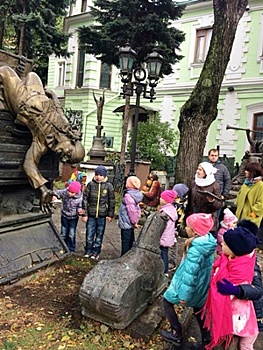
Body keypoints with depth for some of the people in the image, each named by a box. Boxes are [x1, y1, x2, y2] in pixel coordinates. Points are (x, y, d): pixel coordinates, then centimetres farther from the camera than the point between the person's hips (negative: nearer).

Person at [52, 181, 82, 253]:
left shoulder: (80, 198, -25)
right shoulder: (64, 192, -22)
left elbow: (80, 207, -12)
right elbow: (56, 192, -8)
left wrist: (79, 210, -34)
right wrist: (54, 196, -29)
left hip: (73, 218, -3)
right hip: (64, 216, 3)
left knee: (71, 235, 6)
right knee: (63, 234, 17)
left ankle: (71, 250, 25)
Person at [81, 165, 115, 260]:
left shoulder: (108, 186, -4)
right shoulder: (91, 184, -4)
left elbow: (112, 201, 3)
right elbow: (85, 198, -1)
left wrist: (110, 215, 1)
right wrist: (84, 214, -3)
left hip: (102, 215, 0)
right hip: (91, 214, 0)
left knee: (99, 234, 11)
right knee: (89, 234, 8)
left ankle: (96, 252, 27)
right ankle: (88, 251, 27)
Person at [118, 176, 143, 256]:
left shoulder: (128, 195, -19)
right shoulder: (136, 195, 9)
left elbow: (131, 210, -21)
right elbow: (137, 209, 13)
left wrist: (134, 222, -11)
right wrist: (135, 220, 12)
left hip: (126, 224, -9)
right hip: (130, 224, 9)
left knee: (125, 244, -1)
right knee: (130, 243, 18)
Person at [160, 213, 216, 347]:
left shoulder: (195, 249, -32)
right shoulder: (208, 241, -7)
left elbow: (190, 274, -28)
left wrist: (184, 295, -20)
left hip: (193, 285, -8)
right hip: (202, 285, 8)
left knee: (167, 301, 13)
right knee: (198, 308, 27)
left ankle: (177, 335, 22)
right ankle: (206, 338, 37)